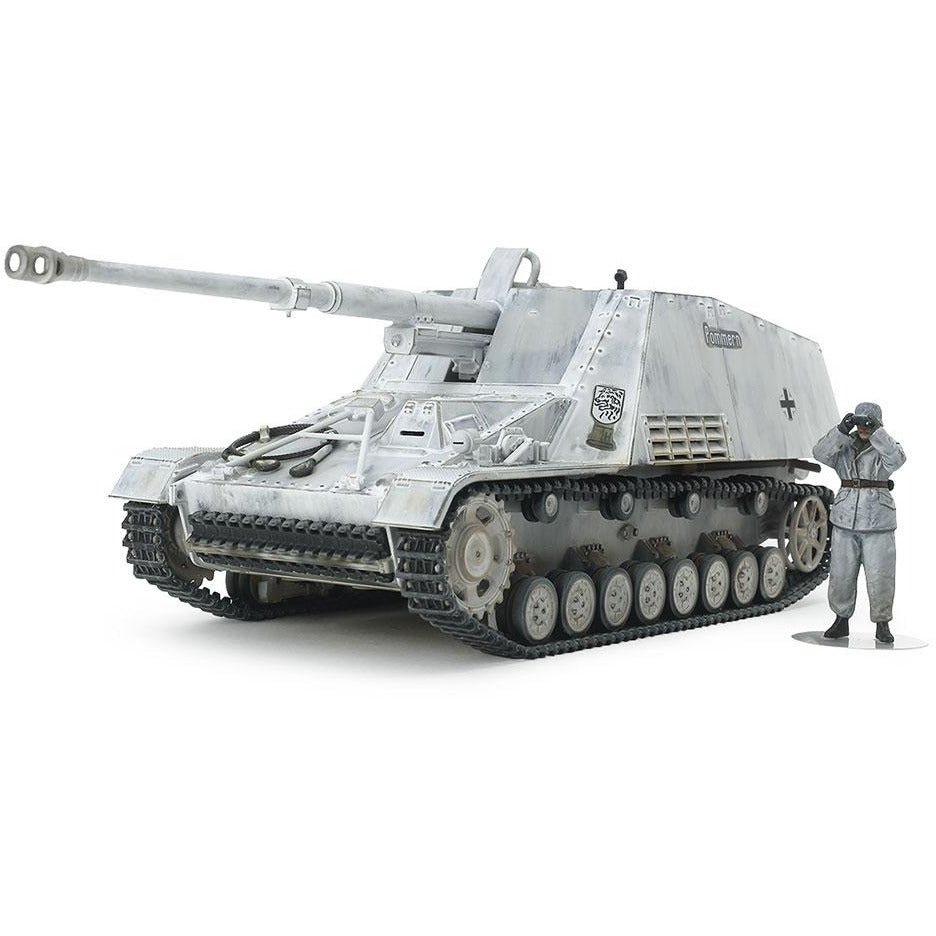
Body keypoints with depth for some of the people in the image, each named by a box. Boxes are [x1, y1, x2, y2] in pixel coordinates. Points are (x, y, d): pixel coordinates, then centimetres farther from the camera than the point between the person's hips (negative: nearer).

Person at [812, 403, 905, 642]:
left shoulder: (884, 447, 2)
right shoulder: (844, 446, 6)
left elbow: (896, 458, -21)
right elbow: (821, 453, -11)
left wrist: (876, 431, -27)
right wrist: (842, 430, -22)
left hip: (878, 523, -2)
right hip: (845, 521, 2)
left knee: (880, 576, -2)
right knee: (841, 575, 4)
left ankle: (882, 625, 11)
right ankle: (841, 621, 18)